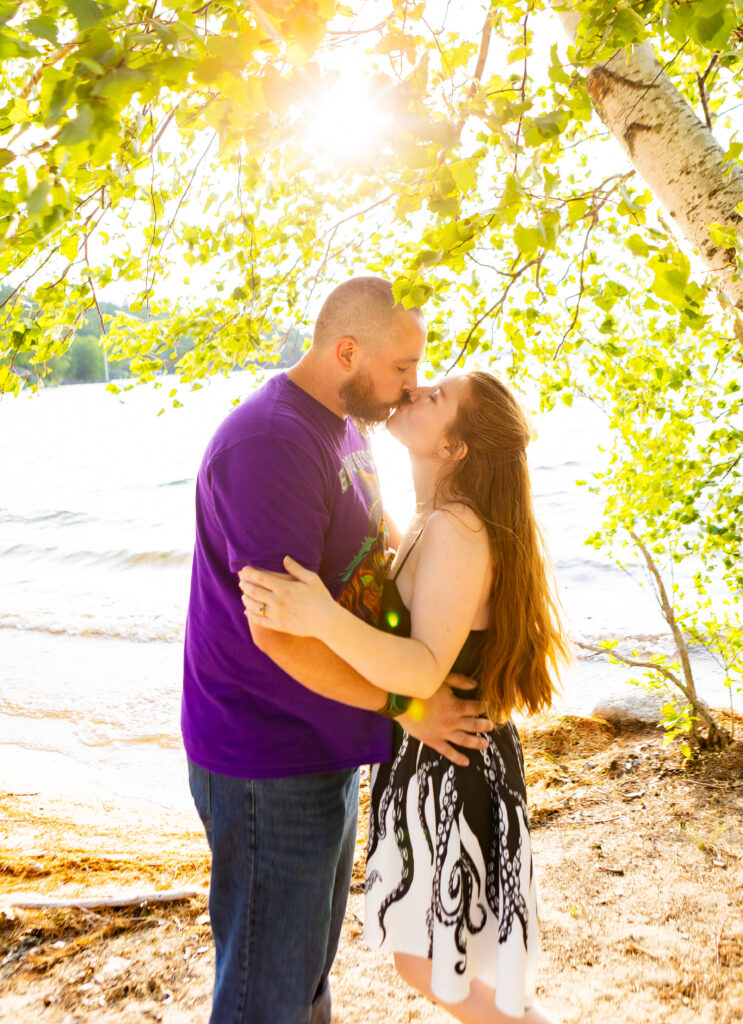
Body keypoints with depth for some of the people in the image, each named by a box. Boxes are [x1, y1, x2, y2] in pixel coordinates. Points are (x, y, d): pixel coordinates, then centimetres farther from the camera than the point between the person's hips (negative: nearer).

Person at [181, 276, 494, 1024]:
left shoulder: (345, 430, 8)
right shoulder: (269, 443, -24)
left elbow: (370, 557, 19)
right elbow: (279, 630, -28)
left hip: (324, 743, 9)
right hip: (269, 764, -9)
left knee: (311, 960, 26)